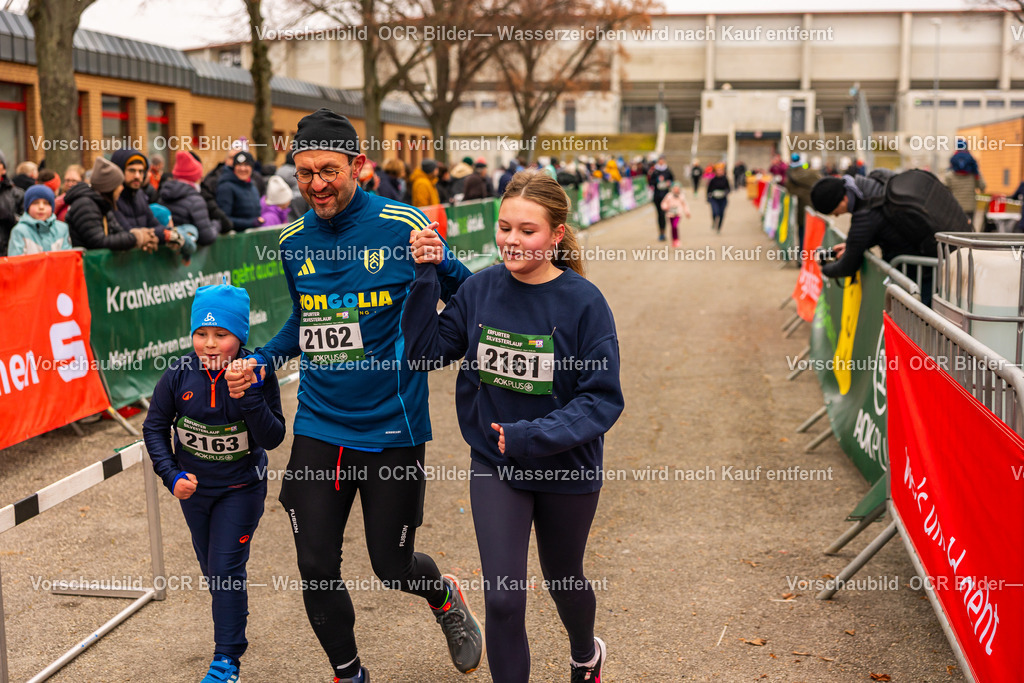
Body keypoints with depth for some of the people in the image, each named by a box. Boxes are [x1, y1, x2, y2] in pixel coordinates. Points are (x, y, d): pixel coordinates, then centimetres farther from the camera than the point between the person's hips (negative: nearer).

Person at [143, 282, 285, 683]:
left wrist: (248, 396, -39)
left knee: (227, 568, -7)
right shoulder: (180, 374, -16)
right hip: (194, 487, 4)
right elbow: (155, 427, -3)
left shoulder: (257, 375, -21)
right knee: (211, 569, 19)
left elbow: (272, 439, -25)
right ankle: (233, 630, 46)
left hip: (240, 488, -3)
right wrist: (171, 475, -15)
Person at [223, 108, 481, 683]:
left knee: (392, 565, 7)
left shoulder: (405, 226, -10)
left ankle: (446, 597, 44)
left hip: (392, 428, -4)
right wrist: (258, 363, 6)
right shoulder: (294, 242, 4)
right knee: (316, 568, 6)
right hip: (319, 427, 4)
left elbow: (465, 292, 1)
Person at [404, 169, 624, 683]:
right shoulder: (480, 289, -9)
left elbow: (602, 399, -19)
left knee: (564, 581, 22)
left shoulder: (583, 302, -18)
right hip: (494, 466, 1)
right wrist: (425, 278, -18)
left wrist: (535, 435, -31)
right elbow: (425, 351, -8)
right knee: (503, 599, -5)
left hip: (567, 469, -1)